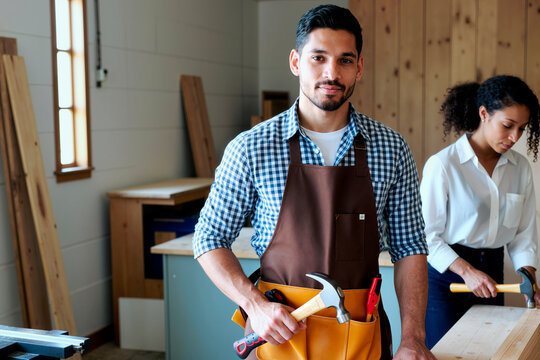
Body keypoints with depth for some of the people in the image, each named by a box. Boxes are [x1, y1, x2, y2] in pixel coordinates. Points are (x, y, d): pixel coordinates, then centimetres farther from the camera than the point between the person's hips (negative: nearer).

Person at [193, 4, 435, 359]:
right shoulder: (250, 148, -8)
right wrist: (256, 305, -16)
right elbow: (210, 239, -2)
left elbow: (409, 247, 1)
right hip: (277, 330, -1)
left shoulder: (392, 149, -2)